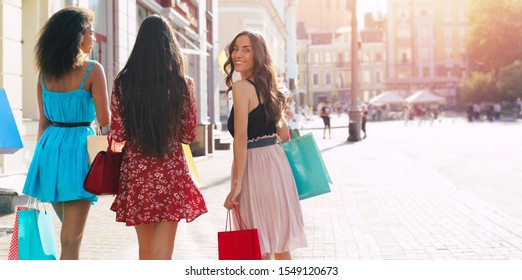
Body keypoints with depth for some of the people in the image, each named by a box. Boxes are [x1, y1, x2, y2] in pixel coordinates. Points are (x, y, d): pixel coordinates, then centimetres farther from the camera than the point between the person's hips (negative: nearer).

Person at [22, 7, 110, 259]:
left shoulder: (45, 71, 8)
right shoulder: (92, 70, -8)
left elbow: (43, 121, 10)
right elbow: (104, 120, -9)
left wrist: (42, 154, 16)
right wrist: (110, 106, 13)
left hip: (50, 147, 6)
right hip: (78, 147, -6)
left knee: (69, 228, 26)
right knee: (71, 237, -1)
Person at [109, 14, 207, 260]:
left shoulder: (123, 83, -3)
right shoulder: (183, 85, -5)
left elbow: (118, 134, -3)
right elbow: (189, 135, 1)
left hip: (136, 172, 2)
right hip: (170, 174, -2)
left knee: (145, 251, 20)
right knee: (162, 255, 1)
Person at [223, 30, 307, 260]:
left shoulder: (241, 87, -12)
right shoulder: (267, 86, 13)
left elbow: (241, 137, -18)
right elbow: (284, 133, 19)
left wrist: (236, 184, -17)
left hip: (255, 165, -8)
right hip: (276, 161, 8)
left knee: (259, 248, 1)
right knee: (279, 243, 17)